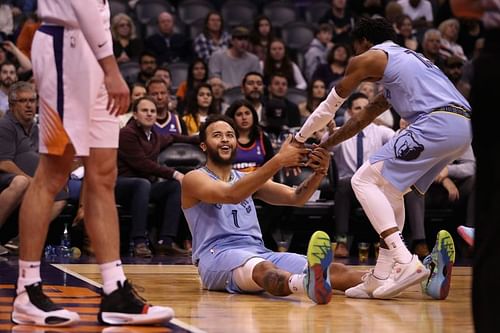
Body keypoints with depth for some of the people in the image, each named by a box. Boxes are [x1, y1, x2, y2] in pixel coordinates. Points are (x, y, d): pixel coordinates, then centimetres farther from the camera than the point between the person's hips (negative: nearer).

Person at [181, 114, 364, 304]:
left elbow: (295, 198, 10)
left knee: (332, 269, -20)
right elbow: (232, 194, -17)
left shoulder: (247, 179, 24)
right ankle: (308, 282, -75)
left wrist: (320, 172, -11)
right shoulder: (194, 179, 5)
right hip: (217, 256, -6)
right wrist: (278, 161, -24)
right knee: (262, 268, -42)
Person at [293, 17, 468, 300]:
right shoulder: (407, 58, 35)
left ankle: (406, 262, -17)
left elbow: (329, 108, 17)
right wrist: (324, 146, 44)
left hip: (437, 124, -9)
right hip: (464, 127, 9)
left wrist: (299, 140, 31)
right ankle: (381, 280, 16)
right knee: (390, 188, 20)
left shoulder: (368, 58, 10)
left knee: (364, 180, -2)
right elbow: (363, 119, 39)